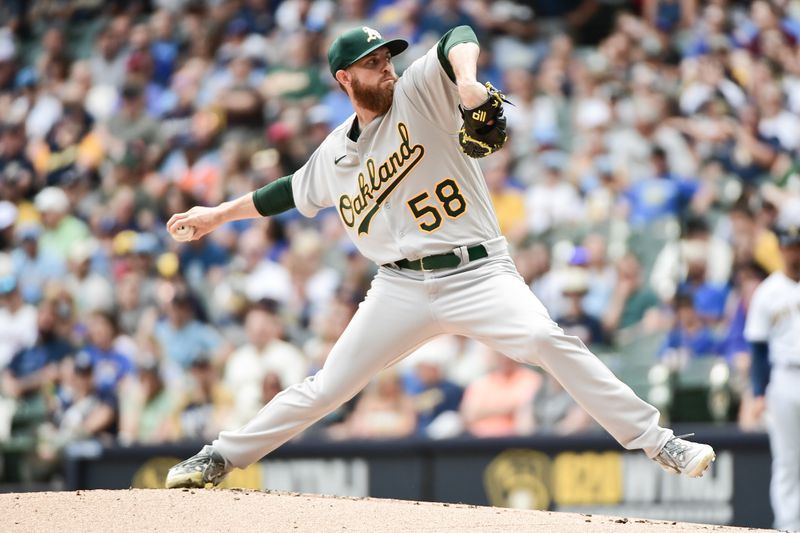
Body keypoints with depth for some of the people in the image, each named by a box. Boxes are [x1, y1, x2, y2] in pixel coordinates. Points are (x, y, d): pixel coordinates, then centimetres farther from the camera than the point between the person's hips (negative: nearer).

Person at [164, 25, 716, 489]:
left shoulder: (418, 93, -2)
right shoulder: (335, 154, 12)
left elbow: (458, 40, -20)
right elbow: (291, 192, 31)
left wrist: (466, 78, -42)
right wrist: (219, 214, 36)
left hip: (478, 273, -4)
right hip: (401, 289, 4)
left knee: (546, 340, -27)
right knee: (324, 389, 3)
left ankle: (658, 443, -26)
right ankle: (220, 458, 20)